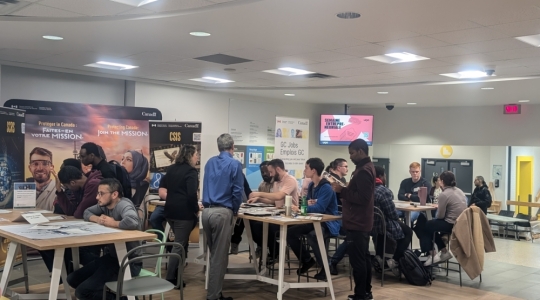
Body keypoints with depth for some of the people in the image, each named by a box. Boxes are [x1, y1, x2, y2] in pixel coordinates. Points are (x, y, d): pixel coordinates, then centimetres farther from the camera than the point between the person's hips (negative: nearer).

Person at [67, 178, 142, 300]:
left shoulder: (124, 205, -21)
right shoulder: (105, 205, 5)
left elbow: (132, 222, -42)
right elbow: (87, 212, 20)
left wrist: (112, 223, -21)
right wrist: (97, 219, -4)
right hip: (111, 256, 10)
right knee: (73, 279, 10)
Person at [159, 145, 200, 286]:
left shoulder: (172, 169, 13)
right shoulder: (191, 171, -12)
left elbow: (162, 190, 15)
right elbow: (192, 195, -21)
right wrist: (196, 211, -10)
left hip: (170, 210, 8)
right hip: (184, 212, -8)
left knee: (180, 242, 22)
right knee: (180, 244, -1)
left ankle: (176, 272, 28)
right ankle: (171, 278, 1)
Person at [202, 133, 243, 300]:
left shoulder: (210, 162, 13)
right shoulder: (235, 164, -6)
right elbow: (237, 191, -8)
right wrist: (235, 211, 7)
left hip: (206, 211, 7)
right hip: (222, 213, -6)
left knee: (214, 254, 19)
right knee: (220, 256, 2)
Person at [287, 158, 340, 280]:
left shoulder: (326, 187, -19)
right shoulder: (311, 185, 9)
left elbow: (319, 208, -30)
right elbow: (307, 204, 16)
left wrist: (300, 209, -31)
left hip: (328, 223, -9)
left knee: (312, 236, -37)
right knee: (290, 232, -2)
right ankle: (307, 260, 15)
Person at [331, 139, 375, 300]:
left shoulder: (363, 171, -18)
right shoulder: (366, 167, 15)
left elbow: (362, 198, -25)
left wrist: (342, 190, -19)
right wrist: (345, 191, 9)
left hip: (357, 223, -11)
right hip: (362, 222, 11)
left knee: (357, 260, -6)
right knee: (364, 258, 14)